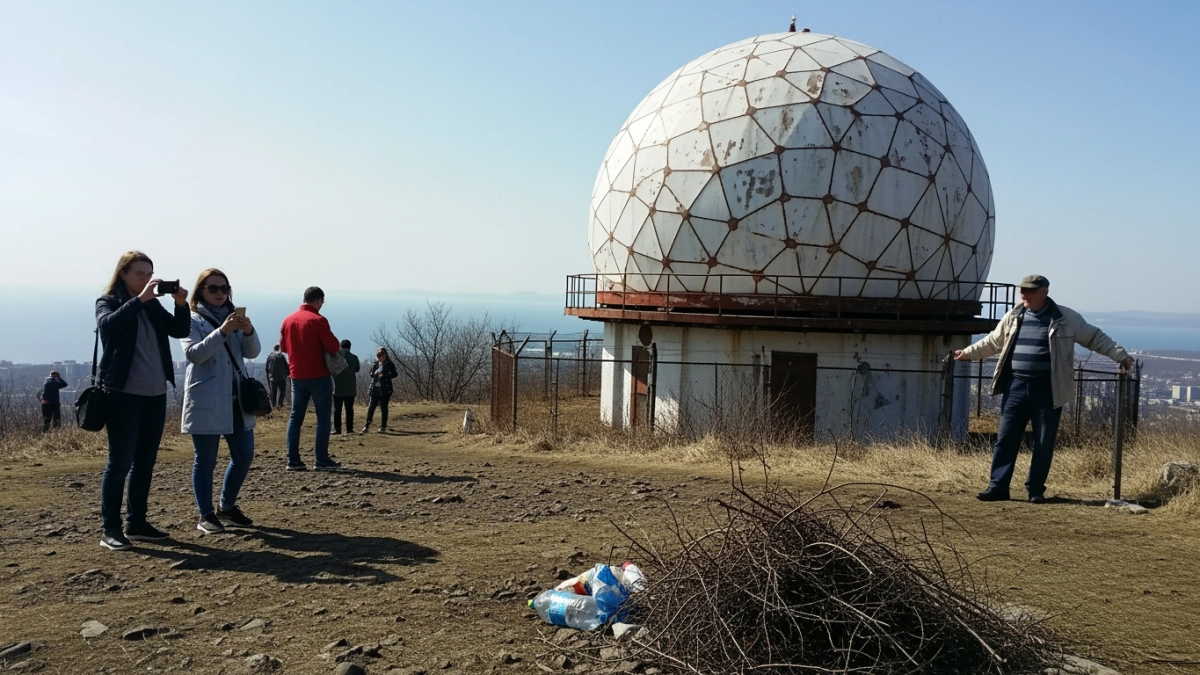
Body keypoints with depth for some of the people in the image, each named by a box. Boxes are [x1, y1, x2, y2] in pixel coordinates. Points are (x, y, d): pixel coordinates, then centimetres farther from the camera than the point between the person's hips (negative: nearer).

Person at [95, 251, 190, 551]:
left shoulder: (153, 305, 13)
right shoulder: (107, 302, -1)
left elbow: (180, 330, 5)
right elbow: (108, 325, -22)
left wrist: (182, 304, -11)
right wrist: (139, 300, -27)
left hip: (156, 394, 6)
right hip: (124, 394, -6)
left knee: (145, 462, 10)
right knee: (120, 463, -5)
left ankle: (136, 523, 18)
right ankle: (110, 529, 1)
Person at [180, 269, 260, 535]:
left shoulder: (233, 317, 14)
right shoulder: (192, 320, -1)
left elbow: (252, 352, 4)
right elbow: (193, 354, -16)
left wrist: (249, 332, -17)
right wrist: (222, 331, -28)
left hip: (237, 398, 6)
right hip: (206, 401, -5)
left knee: (244, 455, 7)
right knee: (206, 460, -1)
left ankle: (227, 507, 23)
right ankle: (206, 515, 10)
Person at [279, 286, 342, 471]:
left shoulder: (288, 320, 7)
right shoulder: (318, 320, -13)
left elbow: (283, 347, 15)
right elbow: (333, 347, -15)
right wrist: (336, 347, 5)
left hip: (297, 375, 6)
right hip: (318, 375, -6)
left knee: (295, 417, 9)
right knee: (323, 417, 0)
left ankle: (293, 460, 8)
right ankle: (322, 460, -2)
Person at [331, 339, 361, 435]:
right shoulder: (354, 357, -3)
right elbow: (357, 369, 13)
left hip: (338, 388, -1)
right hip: (350, 389, 1)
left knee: (337, 409, 3)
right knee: (349, 409, 7)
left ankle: (337, 428, -1)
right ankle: (349, 428, 6)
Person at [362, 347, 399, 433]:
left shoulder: (389, 364, -2)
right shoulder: (375, 364, 12)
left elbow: (394, 374, -11)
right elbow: (371, 374, 16)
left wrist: (384, 376, -24)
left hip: (385, 390, -4)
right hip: (375, 389, 4)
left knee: (383, 408, 2)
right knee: (371, 407, -1)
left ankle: (383, 427, 10)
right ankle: (366, 426, 2)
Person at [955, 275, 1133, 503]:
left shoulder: (1066, 318, 0)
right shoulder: (1013, 317, 10)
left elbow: (1095, 338, 7)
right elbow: (992, 342, 23)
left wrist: (1120, 355, 1)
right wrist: (968, 353, 26)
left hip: (1048, 390, -2)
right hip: (1016, 386, 3)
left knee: (1044, 442, 4)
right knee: (1006, 438, 1)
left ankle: (1036, 489, 16)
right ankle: (998, 486, 6)